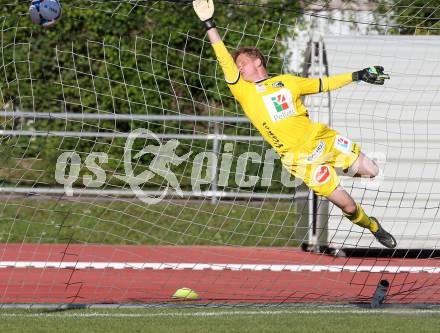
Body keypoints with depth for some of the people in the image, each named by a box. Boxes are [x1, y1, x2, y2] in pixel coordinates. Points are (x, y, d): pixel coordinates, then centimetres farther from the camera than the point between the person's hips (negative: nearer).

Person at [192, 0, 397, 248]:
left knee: (370, 170, -2)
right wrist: (209, 24, -16)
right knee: (346, 205, -7)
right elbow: (225, 62, -9)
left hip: (321, 138, 3)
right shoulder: (244, 91, 0)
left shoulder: (287, 81, 10)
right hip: (298, 156, -3)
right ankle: (373, 227, 22)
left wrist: (357, 76, 14)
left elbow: (323, 85, 17)